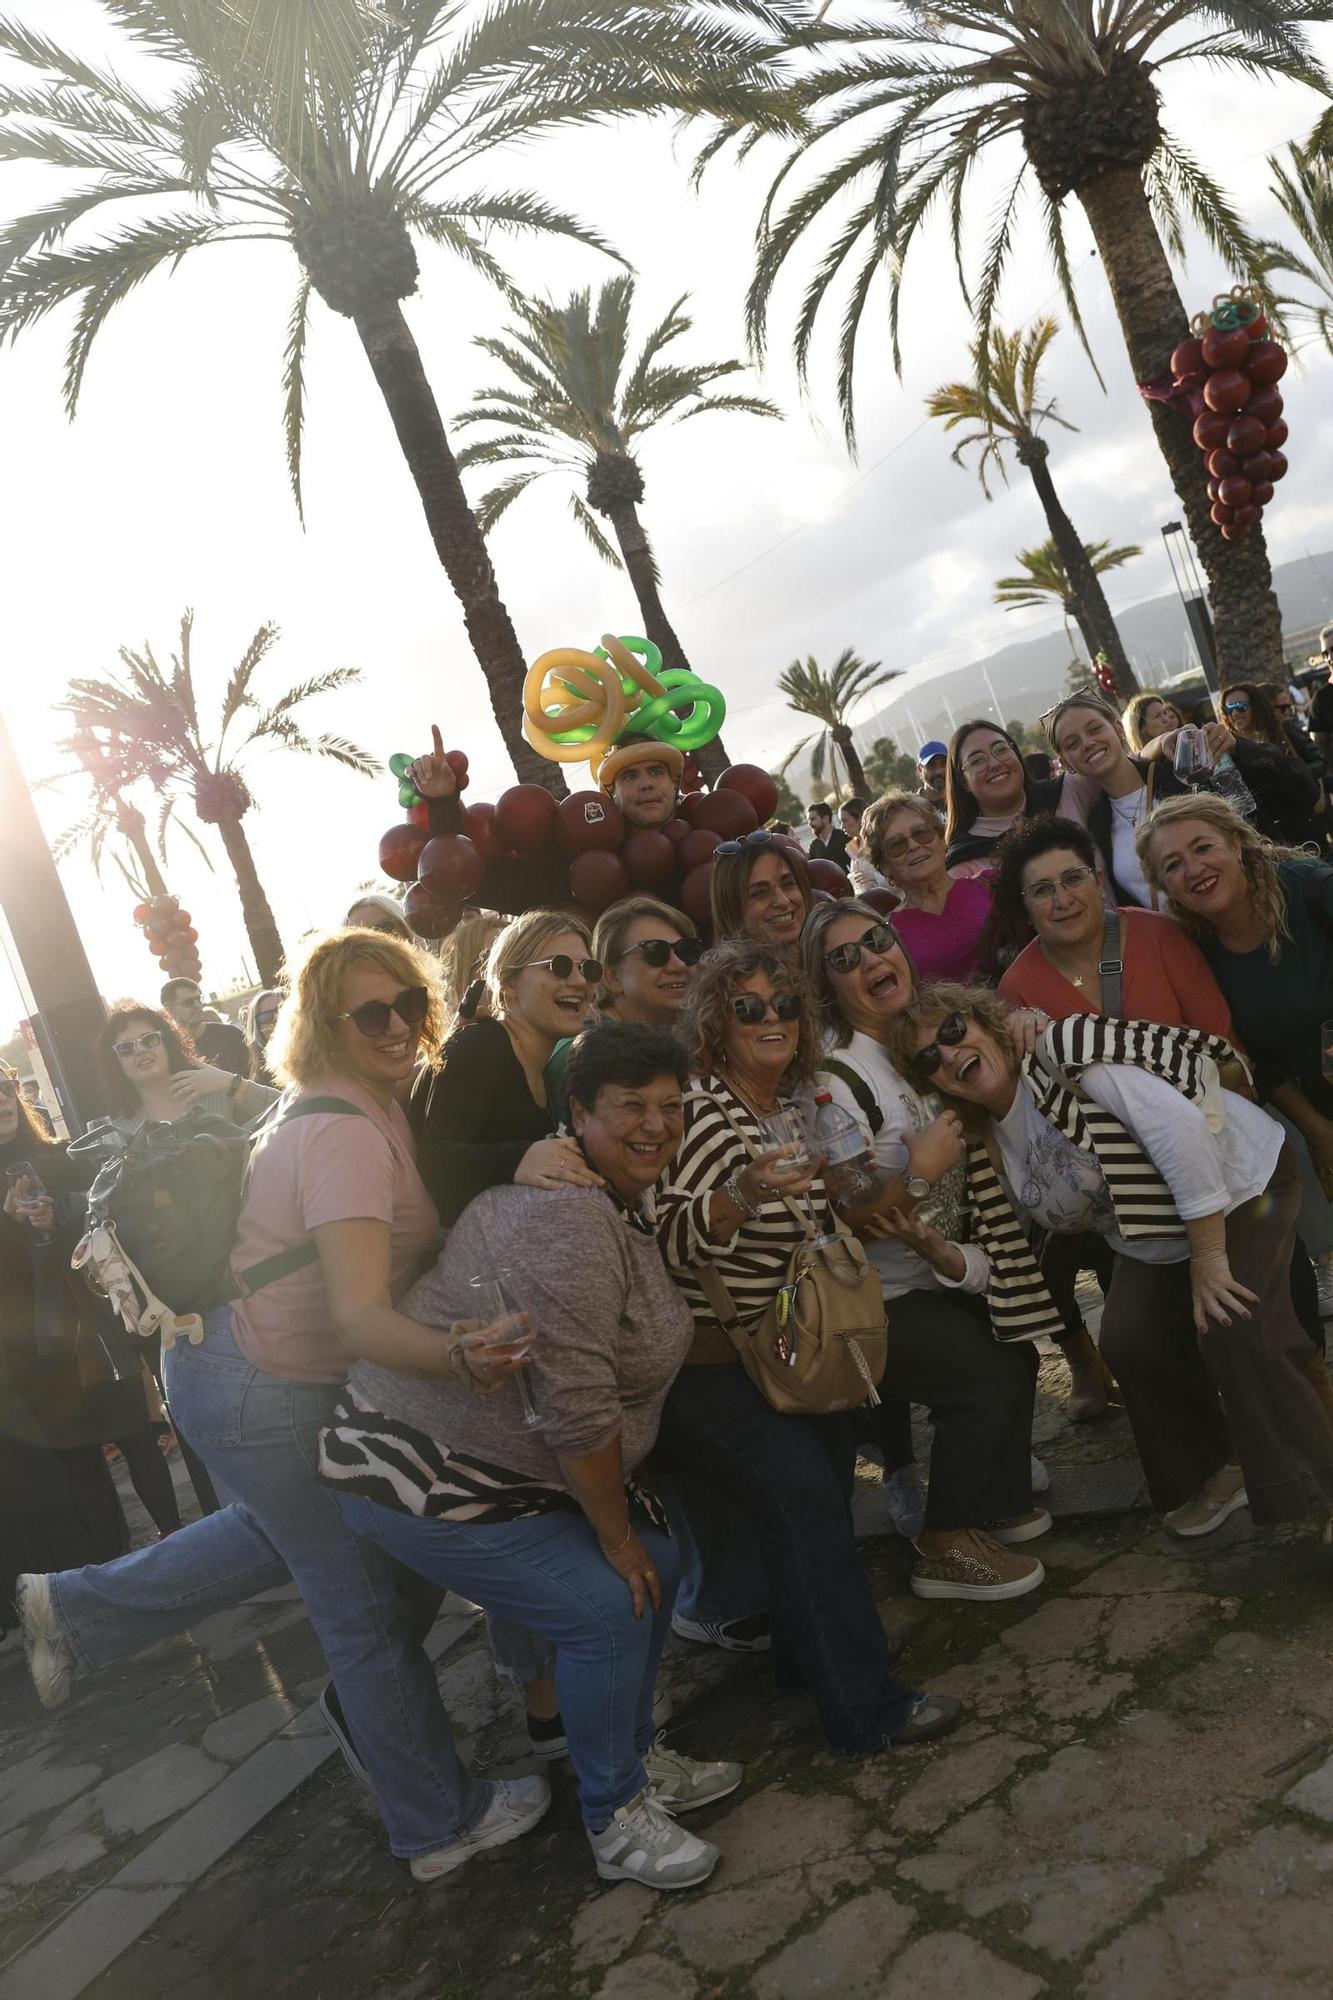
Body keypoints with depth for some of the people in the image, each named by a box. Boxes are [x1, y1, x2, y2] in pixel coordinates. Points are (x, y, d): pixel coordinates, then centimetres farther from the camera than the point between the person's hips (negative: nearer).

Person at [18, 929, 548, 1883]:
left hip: (241, 1362, 10)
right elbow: (360, 1314, -41)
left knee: (288, 1534, 34)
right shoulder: (346, 1136, -31)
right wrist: (457, 1358, -60)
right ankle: (442, 1821, 26)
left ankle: (76, 1608, 45)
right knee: (370, 1603, 6)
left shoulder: (365, 1105, 0)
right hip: (264, 1400, -10)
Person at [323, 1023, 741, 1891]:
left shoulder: (628, 1201, 5)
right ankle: (616, 1823, 12)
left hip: (515, 1462, 10)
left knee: (656, 1567, 10)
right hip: (426, 1479, -10)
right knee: (606, 1606, -11)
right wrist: (615, 1533, -14)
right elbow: (577, 1411, -27)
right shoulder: (566, 1218, -29)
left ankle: (642, 1761, 31)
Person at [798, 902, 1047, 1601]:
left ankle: (997, 1504, 35)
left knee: (1016, 1355, 14)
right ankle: (946, 1548, 7)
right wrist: (922, 1170, -24)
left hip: (929, 1275, 9)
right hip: (872, 1301, -9)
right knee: (986, 1377, -13)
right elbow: (844, 1215, -26)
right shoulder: (835, 1077, -23)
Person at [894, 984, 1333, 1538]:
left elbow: (1178, 1124, -33)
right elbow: (1001, 1254, 0)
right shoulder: (985, 1144, -5)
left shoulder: (1061, 1049, -28)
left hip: (1240, 1177, -7)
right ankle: (1213, 1469, 22)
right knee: (1130, 1342, -3)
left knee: (1236, 1336, -20)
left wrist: (1209, 1257, -28)